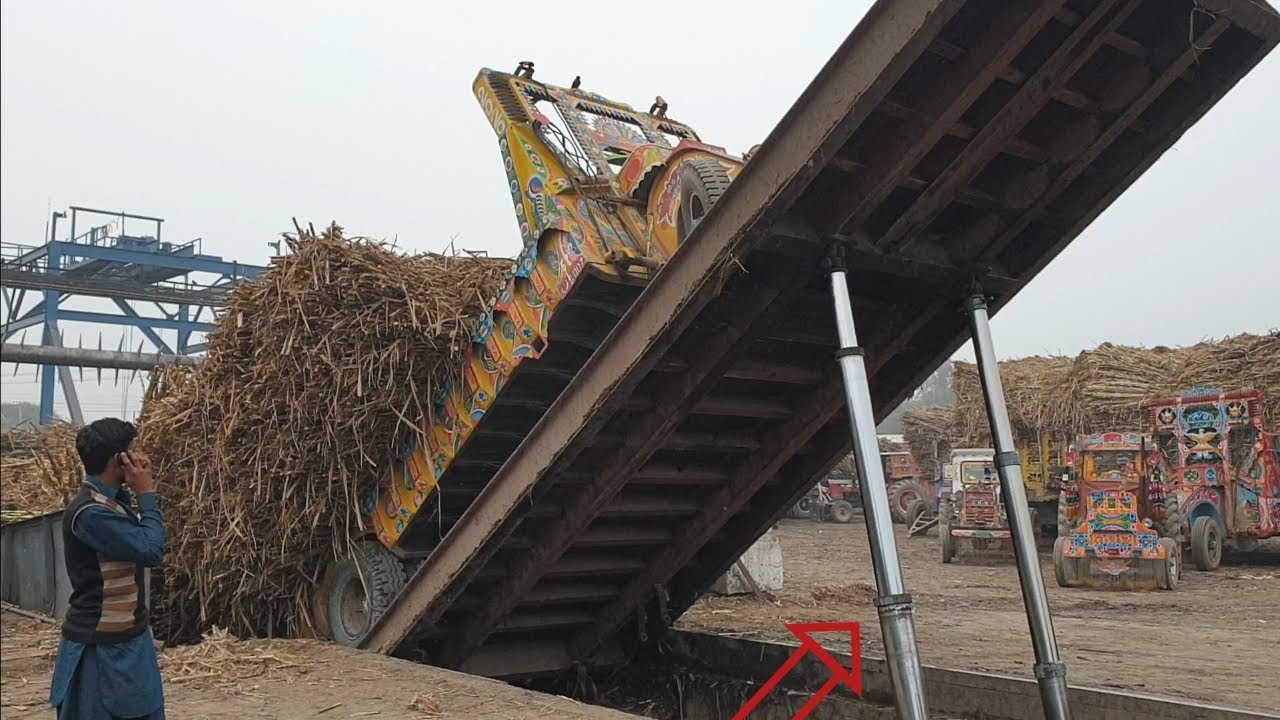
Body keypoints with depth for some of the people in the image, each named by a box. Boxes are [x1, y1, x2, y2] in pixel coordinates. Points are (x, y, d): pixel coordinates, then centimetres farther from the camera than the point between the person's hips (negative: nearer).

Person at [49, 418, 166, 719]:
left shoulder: (111, 502, 7)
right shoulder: (89, 513, -23)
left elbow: (142, 544, 12)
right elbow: (151, 550, -25)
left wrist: (141, 495, 2)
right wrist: (146, 494, -16)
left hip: (127, 637, 9)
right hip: (100, 646, -9)